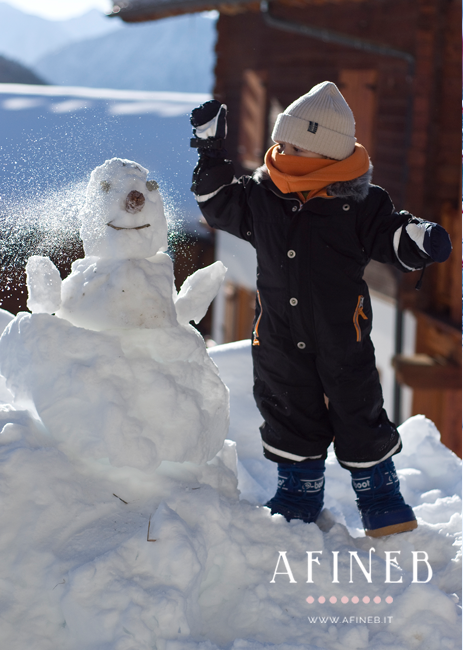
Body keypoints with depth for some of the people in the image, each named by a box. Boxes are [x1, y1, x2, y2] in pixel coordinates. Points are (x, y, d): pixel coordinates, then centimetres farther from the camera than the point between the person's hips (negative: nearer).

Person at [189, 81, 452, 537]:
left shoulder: (358, 204, -10)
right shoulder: (261, 196, 0)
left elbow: (393, 236, -6)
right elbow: (218, 203, 15)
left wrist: (423, 239, -28)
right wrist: (211, 151, 6)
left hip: (342, 334, -3)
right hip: (280, 340, 3)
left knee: (359, 414, 6)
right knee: (291, 415, 14)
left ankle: (381, 499, 22)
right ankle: (299, 493, 32)